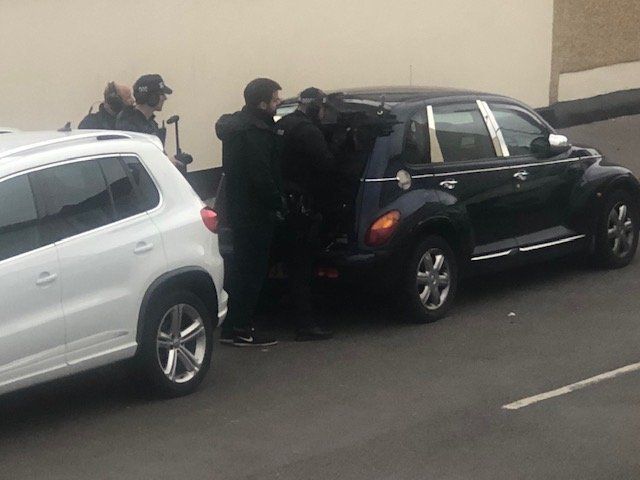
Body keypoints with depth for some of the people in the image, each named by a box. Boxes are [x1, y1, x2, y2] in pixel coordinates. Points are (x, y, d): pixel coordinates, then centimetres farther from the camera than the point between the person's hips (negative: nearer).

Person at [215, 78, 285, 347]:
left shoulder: (236, 125, 14)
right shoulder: (254, 132, -19)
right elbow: (262, 176, -24)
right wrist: (279, 205, -14)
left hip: (238, 207, 10)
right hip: (254, 211, -10)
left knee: (242, 268, 17)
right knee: (252, 269, -4)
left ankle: (231, 328, 23)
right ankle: (241, 329, 0)